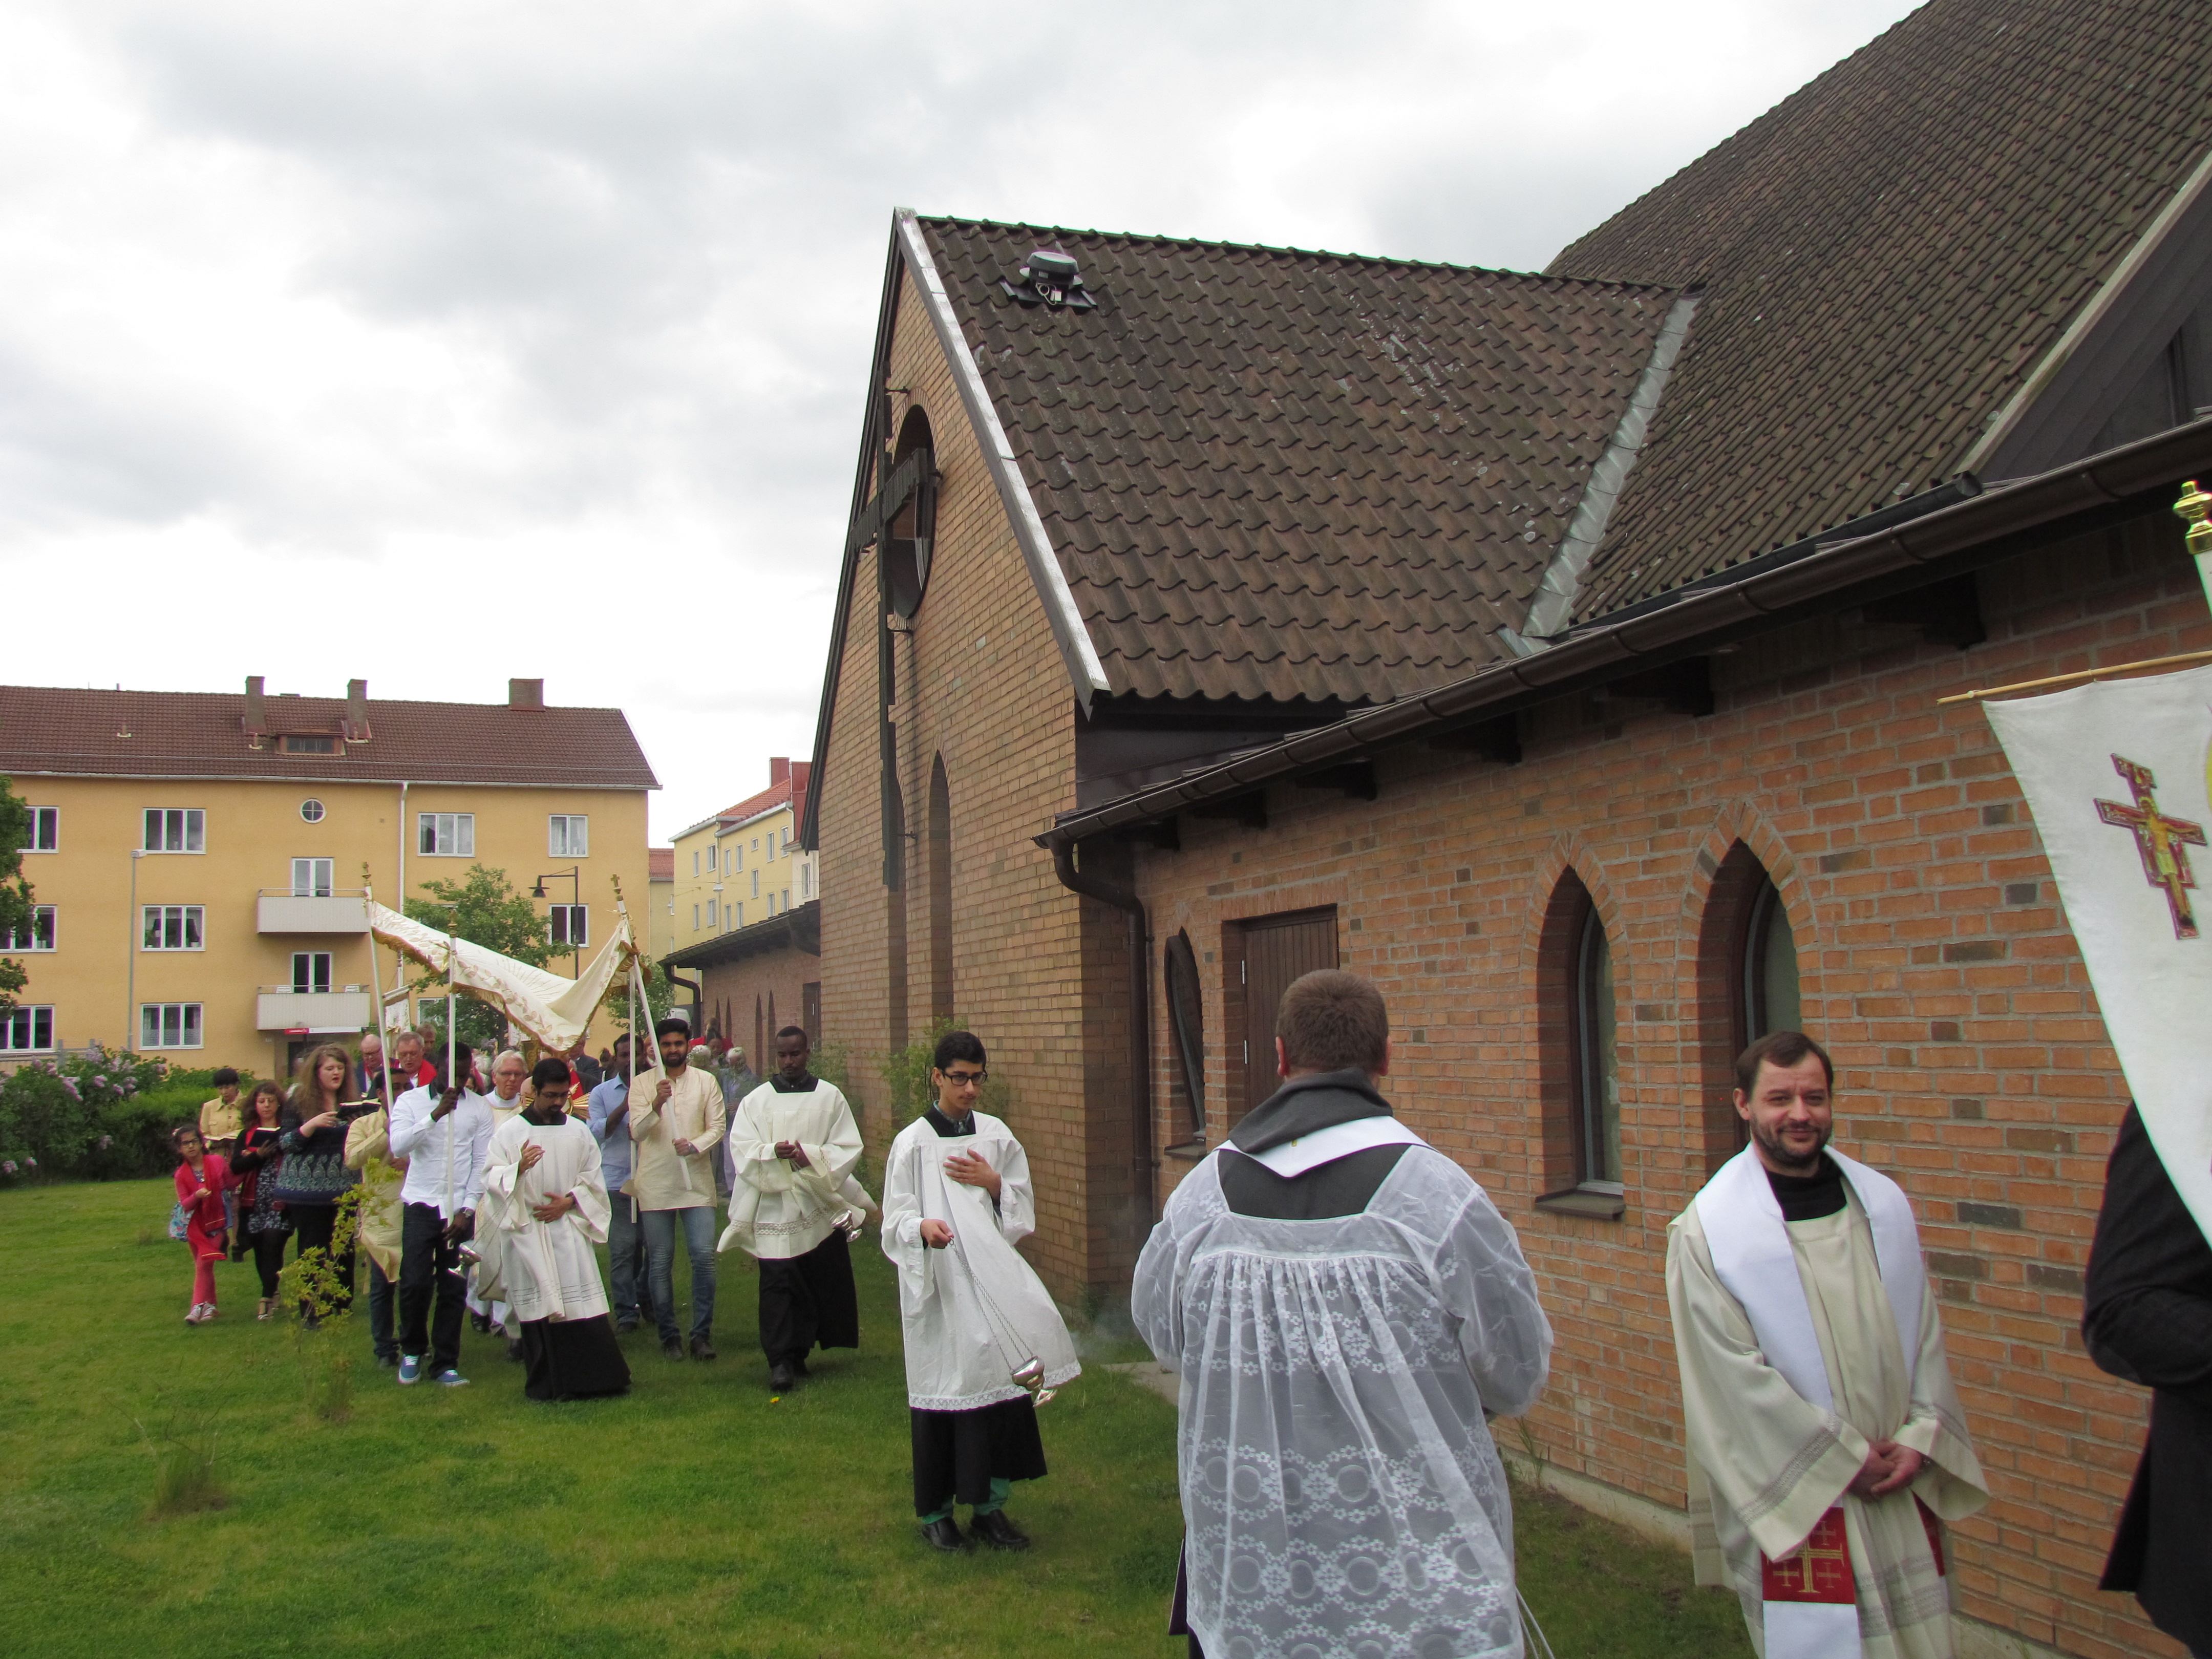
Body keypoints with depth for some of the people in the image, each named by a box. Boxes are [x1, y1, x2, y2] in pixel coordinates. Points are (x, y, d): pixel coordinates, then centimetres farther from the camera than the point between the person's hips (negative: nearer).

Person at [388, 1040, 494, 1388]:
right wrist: (436, 1115, -23)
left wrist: (467, 1210, -4)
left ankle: (445, 1364, 13)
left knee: (453, 1289, 3)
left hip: (460, 1209, 1)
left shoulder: (479, 1108, 4)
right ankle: (413, 1350, 18)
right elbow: (399, 1145, -14)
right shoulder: (411, 1101, 2)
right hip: (421, 1205, -1)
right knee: (415, 1284, -7)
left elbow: (482, 1164, 3)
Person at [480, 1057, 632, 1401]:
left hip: (569, 1228, 2)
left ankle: (596, 1378, -1)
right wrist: (519, 1168, -22)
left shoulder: (578, 1132, 10)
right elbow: (492, 1179, -3)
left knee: (582, 1304, -5)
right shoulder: (509, 1133, 2)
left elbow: (594, 1179, 12)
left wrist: (568, 1201, -5)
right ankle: (546, 1384, 5)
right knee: (538, 1306, -2)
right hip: (528, 1233, -2)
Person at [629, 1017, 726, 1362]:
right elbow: (636, 1132, -6)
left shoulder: (706, 1082, 6)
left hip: (697, 1181, 0)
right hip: (655, 1184, 0)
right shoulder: (643, 1083, 3)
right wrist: (656, 1105, -24)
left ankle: (702, 1333, 2)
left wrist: (694, 1146, -17)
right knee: (660, 1262, 3)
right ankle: (669, 1335, 15)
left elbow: (717, 1127, 3)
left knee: (704, 1255, -8)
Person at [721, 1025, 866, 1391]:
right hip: (774, 1207, -1)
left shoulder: (830, 1097, 7)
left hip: (820, 1205, 1)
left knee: (824, 1280, 4)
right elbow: (741, 1149, -2)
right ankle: (781, 1360, -6)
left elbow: (849, 1148, 1)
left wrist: (812, 1155, -17)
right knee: (778, 1283, -8)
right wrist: (774, 1152, -22)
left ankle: (798, 1351, 19)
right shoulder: (756, 1101, 7)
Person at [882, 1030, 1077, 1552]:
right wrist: (922, 1227, -26)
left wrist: (995, 1184, -8)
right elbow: (895, 1221, -5)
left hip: (995, 1280, 3)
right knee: (943, 1388, 0)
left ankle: (990, 1505, 16)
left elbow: (1024, 1210, 11)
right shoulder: (912, 1143, -2)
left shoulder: (997, 1135, 8)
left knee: (1001, 1386, 2)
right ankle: (935, 1512, 15)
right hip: (939, 1285, -3)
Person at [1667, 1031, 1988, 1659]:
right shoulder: (1707, 1230, -10)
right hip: (1799, 1500, -4)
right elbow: (1734, 1372, -12)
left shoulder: (1883, 1204, 5)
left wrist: (1922, 1438, -5)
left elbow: (1925, 1334, 7)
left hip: (1901, 1489, 4)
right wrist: (1847, 1459, -11)